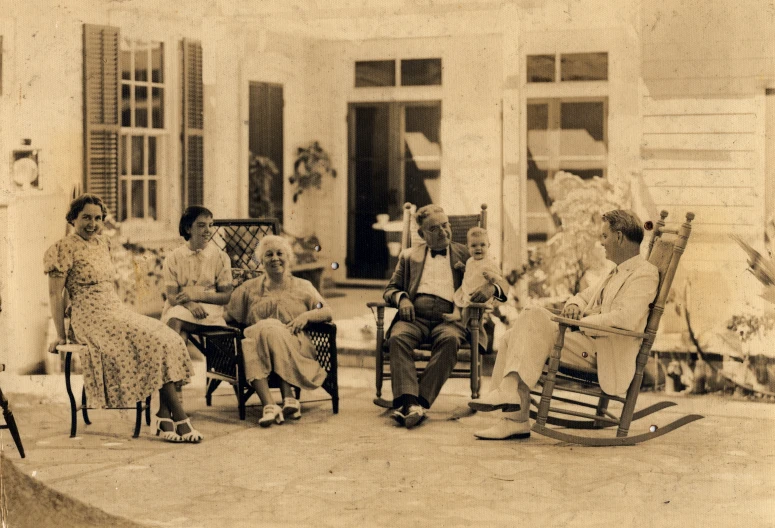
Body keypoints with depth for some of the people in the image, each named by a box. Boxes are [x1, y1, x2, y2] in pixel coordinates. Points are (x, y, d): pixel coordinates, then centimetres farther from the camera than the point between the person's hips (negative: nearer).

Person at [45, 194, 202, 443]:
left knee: (166, 340, -17)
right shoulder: (65, 249, -5)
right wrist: (61, 336, -10)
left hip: (116, 311, 8)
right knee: (154, 342, -25)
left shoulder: (103, 243, 17)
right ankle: (179, 417, -22)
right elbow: (55, 294, -7)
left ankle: (164, 416, -25)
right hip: (92, 319, -7)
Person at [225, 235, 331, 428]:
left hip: (295, 347, -1)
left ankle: (288, 398, -39)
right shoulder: (250, 288, 24)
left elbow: (327, 312, 10)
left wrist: (306, 315, -8)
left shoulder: (303, 287, 22)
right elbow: (228, 316, 18)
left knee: (270, 331, -35)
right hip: (257, 344, 1)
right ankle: (269, 405, -46)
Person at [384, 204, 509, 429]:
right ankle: (409, 403, -46)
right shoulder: (409, 256, 26)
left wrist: (491, 288, -9)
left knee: (450, 339, -37)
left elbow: (505, 284, 17)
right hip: (416, 316, 1)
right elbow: (390, 289, 23)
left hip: (449, 317, -1)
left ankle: (422, 402, -41)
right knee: (397, 338, -33)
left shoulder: (466, 254, 21)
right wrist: (401, 299, -2)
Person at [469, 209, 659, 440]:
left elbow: (625, 319, -22)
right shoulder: (617, 273, 25)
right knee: (512, 337, -3)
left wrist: (579, 322, -16)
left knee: (534, 317, -23)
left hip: (604, 355, -10)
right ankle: (515, 420, -10)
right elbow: (584, 296, 30)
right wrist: (574, 306, 4)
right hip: (587, 345, 10)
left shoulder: (645, 273, -7)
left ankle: (508, 392, -27)